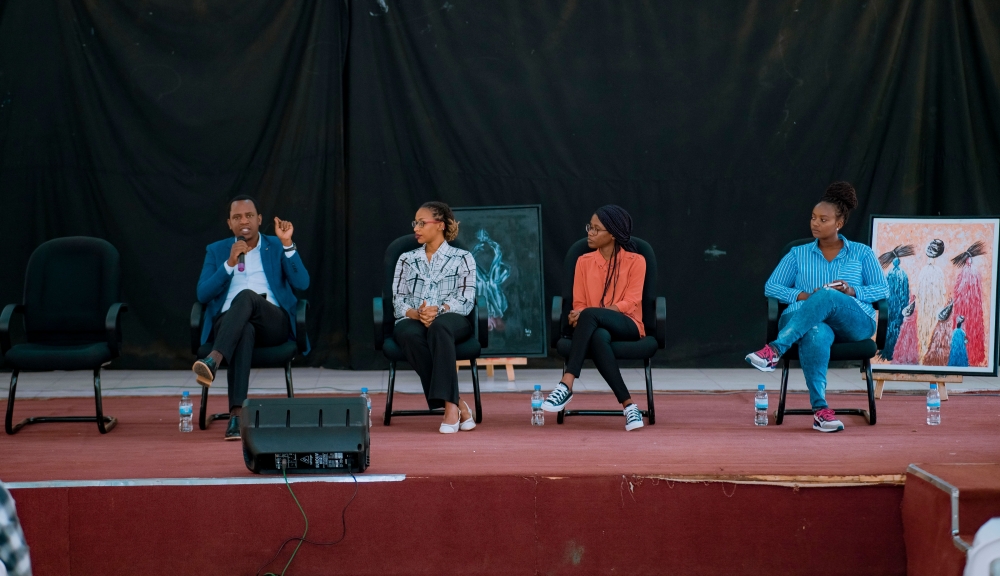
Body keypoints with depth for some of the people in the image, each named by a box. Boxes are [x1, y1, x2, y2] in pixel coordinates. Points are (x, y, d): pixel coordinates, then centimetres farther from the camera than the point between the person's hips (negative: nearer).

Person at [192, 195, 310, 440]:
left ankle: (214, 360, -54)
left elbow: (302, 283, 1)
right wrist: (230, 263, -6)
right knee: (245, 329, -40)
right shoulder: (216, 251, 19)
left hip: (274, 323, 0)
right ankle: (236, 414, -53)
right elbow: (202, 295, 5)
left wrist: (287, 244, -8)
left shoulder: (276, 246, 16)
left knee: (247, 296, -36)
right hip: (229, 323, 0)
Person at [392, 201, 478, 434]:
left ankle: (449, 406, -47)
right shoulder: (407, 260, 21)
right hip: (414, 320, 2)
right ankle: (457, 406, -40)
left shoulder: (462, 258, 13)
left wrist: (438, 310, -20)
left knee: (439, 326, -41)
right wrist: (416, 313, -15)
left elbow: (465, 301, 0)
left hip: (451, 321, -2)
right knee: (410, 334, -38)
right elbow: (398, 301, 9)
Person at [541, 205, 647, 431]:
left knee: (590, 315, -37)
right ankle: (628, 405, -41)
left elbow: (630, 302, -7)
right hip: (597, 327, 2)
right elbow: (579, 304, 11)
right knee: (598, 337, -40)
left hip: (626, 326, -2)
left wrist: (585, 313, -18)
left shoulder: (635, 261, 4)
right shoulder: (584, 262, 14)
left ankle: (567, 385, -40)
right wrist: (579, 315, -16)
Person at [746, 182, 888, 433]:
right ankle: (820, 409, -50)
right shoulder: (798, 254, 21)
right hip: (810, 322, 0)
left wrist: (852, 291, -10)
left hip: (855, 324, 0)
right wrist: (804, 296, -6)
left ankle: (775, 350, -48)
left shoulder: (862, 254, 19)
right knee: (816, 334, -42)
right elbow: (771, 287, 13)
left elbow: (882, 289, 11)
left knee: (828, 296, -38)